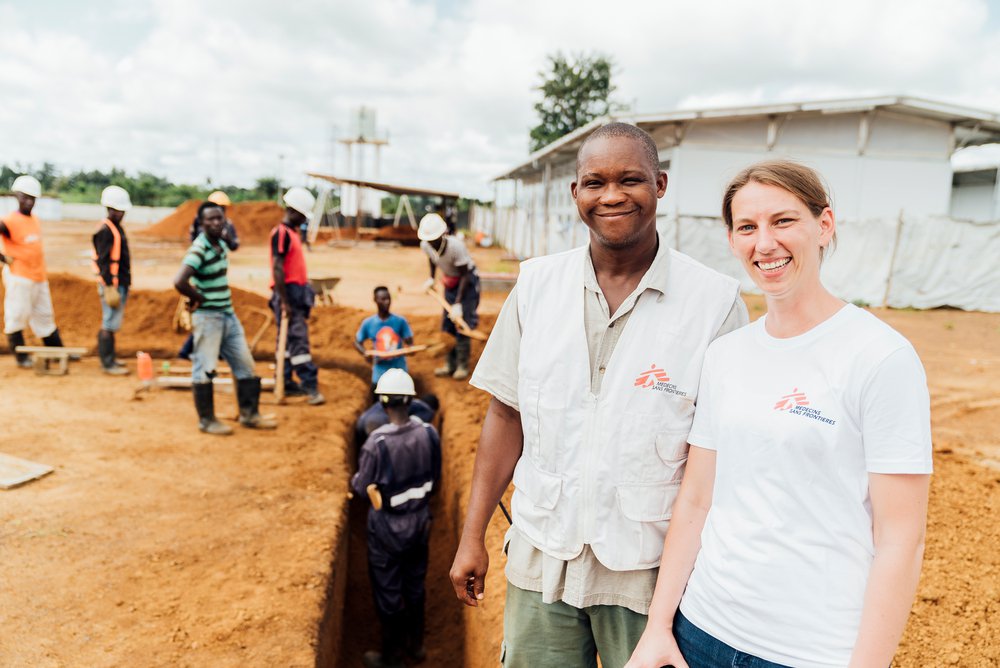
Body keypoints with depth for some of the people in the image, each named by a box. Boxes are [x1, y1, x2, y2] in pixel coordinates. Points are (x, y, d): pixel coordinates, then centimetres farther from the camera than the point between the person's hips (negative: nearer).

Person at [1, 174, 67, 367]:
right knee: (17, 316, 2)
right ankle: (21, 358, 11)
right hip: (18, 277, -8)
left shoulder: (36, 220, 11)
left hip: (39, 277, 8)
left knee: (45, 316, 14)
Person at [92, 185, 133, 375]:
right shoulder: (105, 230, -14)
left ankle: (109, 359, 25)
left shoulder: (117, 228, 16)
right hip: (112, 283, -10)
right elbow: (103, 260, -19)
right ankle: (107, 363, -1)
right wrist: (109, 286, -22)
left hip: (121, 283, 10)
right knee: (110, 324, -6)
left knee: (112, 323, 16)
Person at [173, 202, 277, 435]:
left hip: (228, 314, 9)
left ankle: (249, 414, 23)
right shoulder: (199, 249, -18)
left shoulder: (221, 244, 8)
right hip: (208, 317, -9)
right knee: (204, 369, 2)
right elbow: (179, 282, -30)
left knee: (245, 365, 12)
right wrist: (200, 298, -15)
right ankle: (206, 421, 15)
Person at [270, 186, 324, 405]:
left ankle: (286, 384, 18)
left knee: (288, 340, 12)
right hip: (288, 292, -10)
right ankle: (310, 387, -12)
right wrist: (284, 301, -21)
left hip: (297, 292, 10)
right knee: (298, 340, -11)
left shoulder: (292, 232, 17)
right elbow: (277, 268, -19)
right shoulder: (281, 233, -13)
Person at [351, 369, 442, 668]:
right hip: (420, 521, 4)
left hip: (388, 527, -4)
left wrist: (354, 480, 7)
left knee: (388, 592, 14)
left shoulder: (377, 442, -27)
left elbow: (362, 488, -15)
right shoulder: (429, 433, -13)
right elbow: (435, 478, 0)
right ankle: (415, 644, 41)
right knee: (415, 584, 23)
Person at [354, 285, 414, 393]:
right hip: (380, 370, 0)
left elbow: (409, 341, -4)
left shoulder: (400, 321, -8)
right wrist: (365, 354, -15)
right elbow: (357, 342, 4)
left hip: (399, 369, 0)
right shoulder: (368, 323, -6)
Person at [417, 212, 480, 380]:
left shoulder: (456, 246, -33)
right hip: (449, 282, 6)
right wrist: (431, 278, 1)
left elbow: (465, 276, -26)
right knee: (447, 324, 7)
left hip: (467, 281, -6)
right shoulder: (425, 245, -15)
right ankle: (451, 365, 18)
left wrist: (458, 304, -28)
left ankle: (463, 366, 1)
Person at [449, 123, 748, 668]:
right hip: (541, 558, 3)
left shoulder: (715, 301, -11)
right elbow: (507, 415, 2)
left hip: (650, 568, -2)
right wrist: (473, 535, 2)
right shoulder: (536, 285, -2)